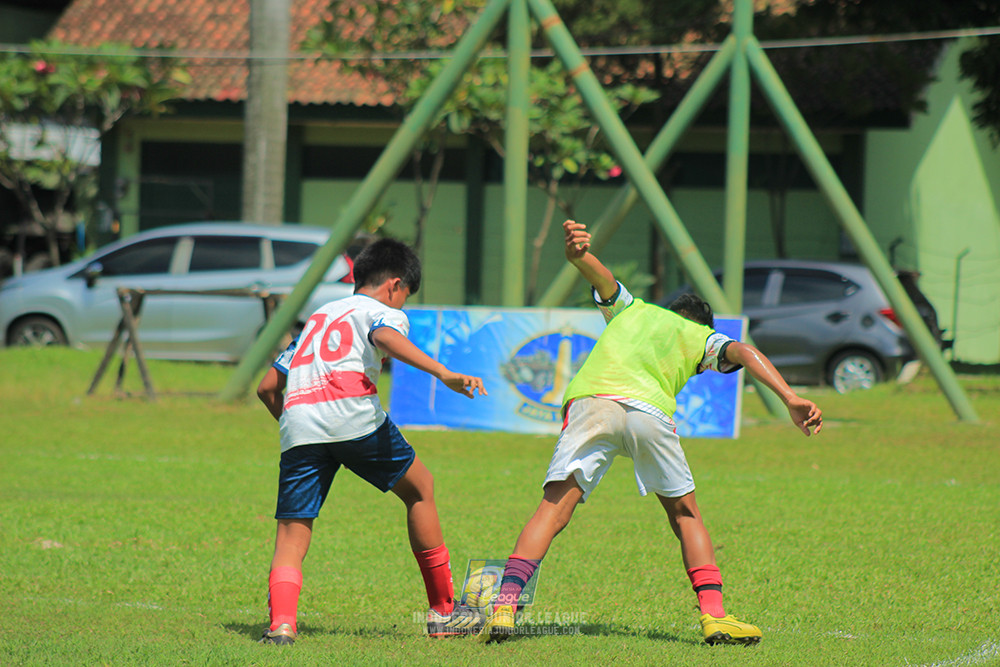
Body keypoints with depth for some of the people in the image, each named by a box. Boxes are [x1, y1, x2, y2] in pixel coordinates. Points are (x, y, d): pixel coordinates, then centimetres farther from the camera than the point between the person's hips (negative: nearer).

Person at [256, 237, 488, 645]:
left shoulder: (318, 317, 35)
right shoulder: (384, 312, 17)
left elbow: (267, 386, 32)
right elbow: (386, 337, -11)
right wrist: (442, 373, -22)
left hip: (298, 424, 4)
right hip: (353, 413, -4)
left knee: (290, 539, 3)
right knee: (419, 489, 18)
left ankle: (281, 621, -25)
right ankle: (442, 612, 21)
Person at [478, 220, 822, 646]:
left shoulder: (630, 308, 36)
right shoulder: (701, 338, 30)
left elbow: (599, 274, 18)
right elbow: (743, 353, 10)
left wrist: (576, 254, -5)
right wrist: (790, 399, -1)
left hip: (589, 401, 1)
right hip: (649, 411, -1)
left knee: (553, 511, -5)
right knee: (685, 516, 17)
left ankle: (504, 607, -21)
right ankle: (713, 614, 6)